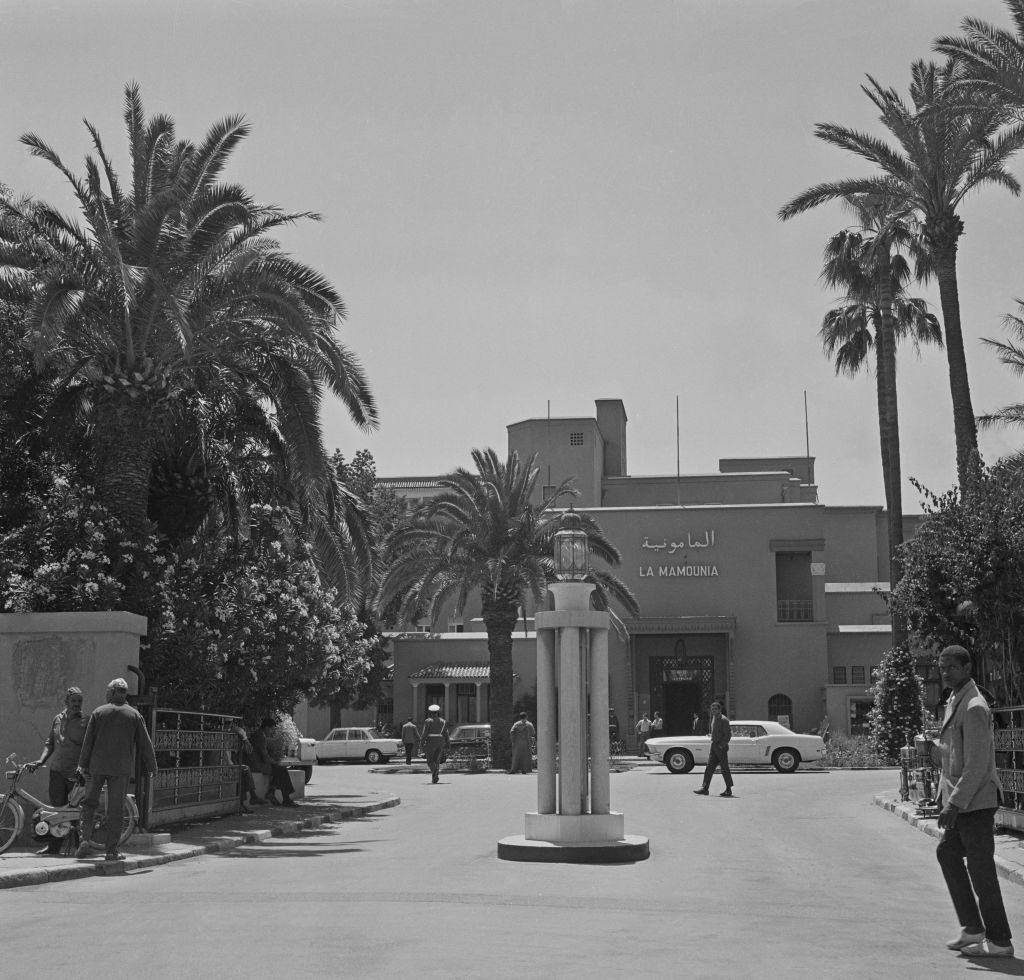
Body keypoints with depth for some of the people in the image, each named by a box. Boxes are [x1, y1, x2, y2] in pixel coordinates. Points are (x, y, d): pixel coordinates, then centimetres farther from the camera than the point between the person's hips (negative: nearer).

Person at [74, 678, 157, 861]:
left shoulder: (98, 712, 2)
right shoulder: (134, 715, 3)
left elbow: (88, 740, -1)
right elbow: (145, 743, 5)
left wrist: (83, 764, 3)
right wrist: (151, 766, 13)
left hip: (97, 765, 0)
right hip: (122, 768, 0)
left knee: (89, 803, 13)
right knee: (115, 809, 3)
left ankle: (85, 840, -3)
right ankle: (111, 851, 2)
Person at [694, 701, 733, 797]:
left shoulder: (723, 720, -12)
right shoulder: (713, 719, 13)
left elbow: (728, 734, -16)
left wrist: (721, 745, -17)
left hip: (721, 747, -8)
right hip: (714, 746, 8)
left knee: (724, 768, -2)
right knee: (709, 767, 3)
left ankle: (728, 790, 6)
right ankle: (704, 788, 2)